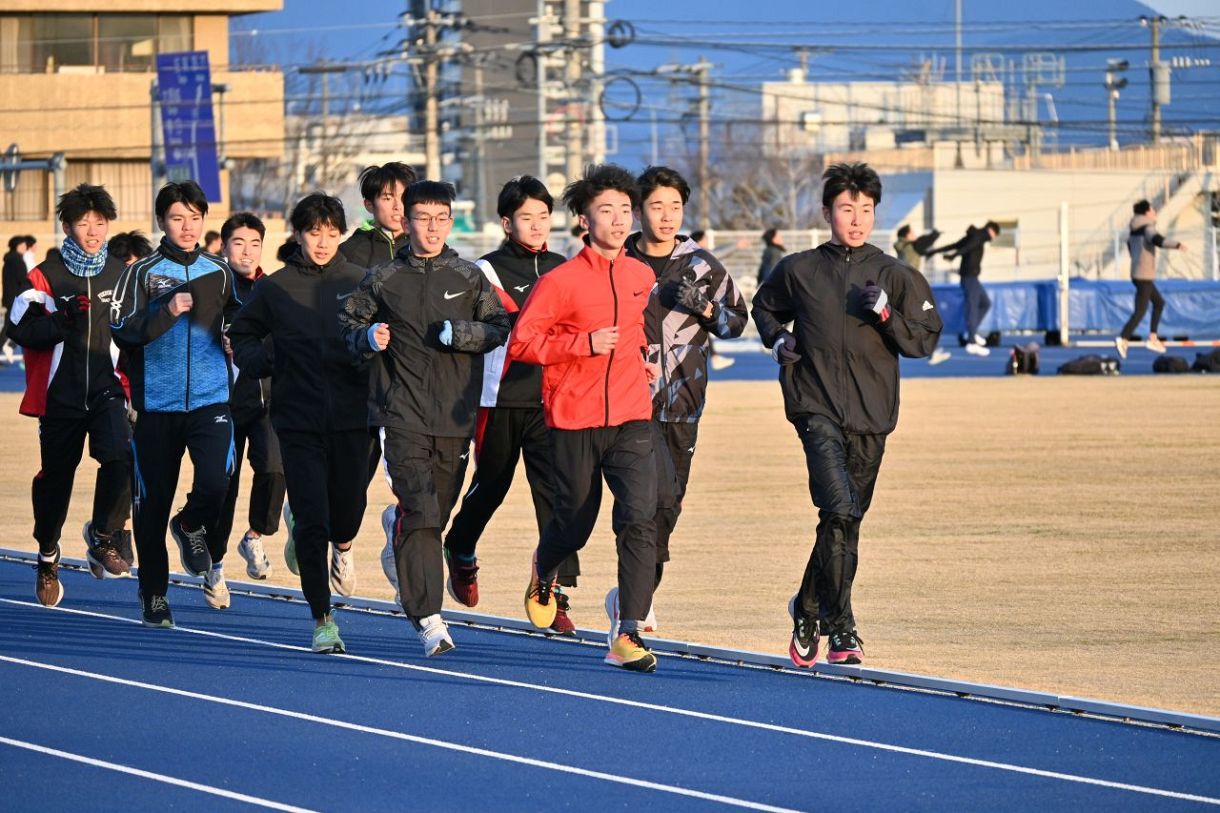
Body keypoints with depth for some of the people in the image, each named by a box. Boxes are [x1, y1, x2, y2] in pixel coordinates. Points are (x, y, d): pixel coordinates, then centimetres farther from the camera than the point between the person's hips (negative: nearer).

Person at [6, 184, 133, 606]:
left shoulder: (121, 274, 6)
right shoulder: (45, 276, -4)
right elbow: (20, 329, -11)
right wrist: (64, 320, -23)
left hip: (107, 391, 1)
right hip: (60, 396, -1)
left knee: (121, 457, -23)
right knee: (55, 477, 8)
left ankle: (102, 536, -4)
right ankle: (47, 556, 30)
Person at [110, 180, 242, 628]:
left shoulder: (220, 272, 10)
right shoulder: (142, 272, 1)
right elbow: (123, 331, -9)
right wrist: (168, 313, -21)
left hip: (211, 400, 1)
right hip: (156, 403, -1)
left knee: (216, 482, -18)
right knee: (153, 502, 2)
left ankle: (191, 526, 18)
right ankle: (153, 596, 16)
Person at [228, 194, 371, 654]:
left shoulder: (361, 283, 4)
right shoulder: (275, 288, 5)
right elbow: (240, 337, 16)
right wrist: (259, 361, -4)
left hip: (351, 420, 1)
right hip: (298, 422, -1)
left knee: (348, 512, 2)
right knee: (311, 521, -5)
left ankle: (340, 546, 42)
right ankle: (323, 620, 6)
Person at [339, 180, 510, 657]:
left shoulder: (471, 278, 9)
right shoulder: (382, 281, 7)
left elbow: (498, 329, 6)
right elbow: (348, 324, 15)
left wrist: (457, 333, -11)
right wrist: (368, 338, -6)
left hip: (455, 417, 2)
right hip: (403, 415, -2)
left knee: (437, 513, 7)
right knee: (420, 512, -15)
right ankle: (428, 618, -18)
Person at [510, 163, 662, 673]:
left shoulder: (641, 276, 9)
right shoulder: (563, 281, -9)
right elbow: (522, 342, -12)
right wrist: (586, 344, -19)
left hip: (631, 420, 3)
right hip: (575, 421, -3)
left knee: (639, 521, -15)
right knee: (574, 525, 11)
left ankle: (629, 638, -16)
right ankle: (543, 573, 48)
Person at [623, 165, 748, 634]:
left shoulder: (702, 265, 6)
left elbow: (737, 320, 11)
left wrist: (706, 308, -7)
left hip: (683, 403, 4)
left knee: (667, 507, 8)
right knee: (660, 494, -20)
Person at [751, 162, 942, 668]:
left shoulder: (896, 278, 6)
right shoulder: (798, 271, 7)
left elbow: (924, 341, 4)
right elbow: (764, 307, 25)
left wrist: (885, 314, -12)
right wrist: (777, 339, 5)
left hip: (870, 417, 3)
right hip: (816, 408, -2)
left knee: (847, 520, 10)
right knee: (840, 510, -20)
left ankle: (808, 609, 33)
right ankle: (841, 629, -20)